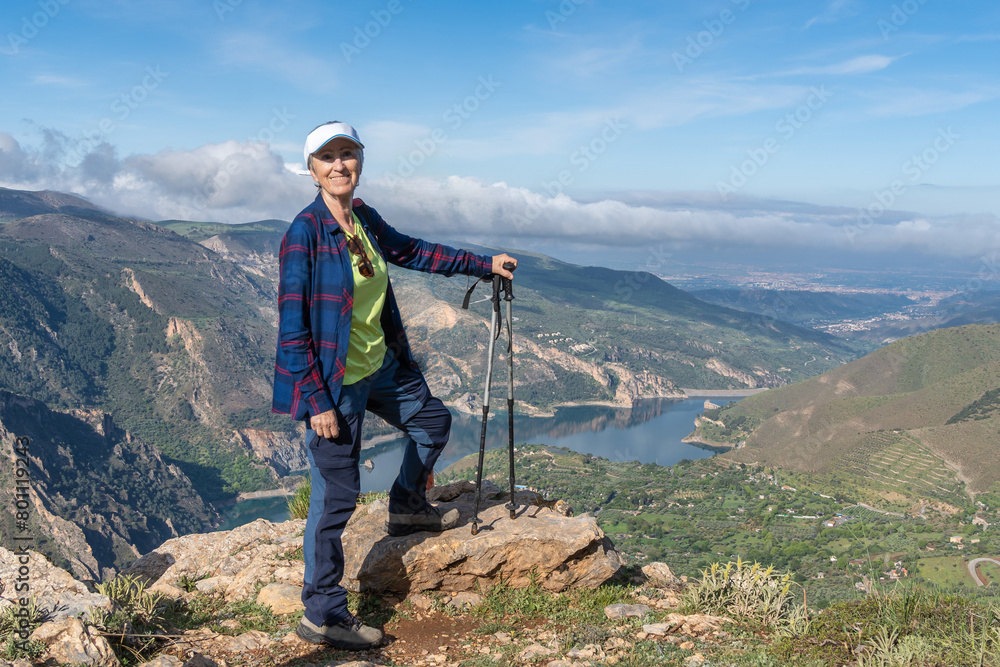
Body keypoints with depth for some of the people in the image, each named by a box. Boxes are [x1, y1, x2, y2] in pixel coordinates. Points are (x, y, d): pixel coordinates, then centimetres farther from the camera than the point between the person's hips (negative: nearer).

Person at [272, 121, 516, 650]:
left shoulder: (364, 218, 5)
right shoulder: (305, 231, -18)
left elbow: (411, 251, 22)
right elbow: (292, 324, -19)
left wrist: (483, 264, 23)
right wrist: (316, 400, -22)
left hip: (379, 367, 9)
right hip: (334, 383, -9)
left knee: (433, 421, 26)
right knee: (336, 495, -3)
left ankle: (407, 508, 48)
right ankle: (322, 615, 11)